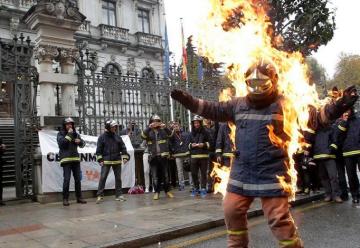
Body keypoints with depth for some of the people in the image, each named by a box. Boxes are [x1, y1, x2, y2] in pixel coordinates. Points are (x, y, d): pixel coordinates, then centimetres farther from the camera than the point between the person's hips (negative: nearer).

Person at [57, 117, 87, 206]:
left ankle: (79, 197, 15)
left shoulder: (76, 133, 15)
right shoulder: (60, 134, 3)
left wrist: (80, 141, -5)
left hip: (76, 159, 5)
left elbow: (82, 144, 16)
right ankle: (65, 199, -1)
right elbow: (62, 143, -16)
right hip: (66, 159, -5)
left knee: (78, 179, 6)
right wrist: (69, 134, -14)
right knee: (67, 179, -10)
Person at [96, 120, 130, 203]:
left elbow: (123, 148, 10)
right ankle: (100, 195, 1)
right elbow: (99, 150, 0)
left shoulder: (117, 137, 8)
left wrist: (125, 157, 1)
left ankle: (119, 195, 17)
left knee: (118, 178, 8)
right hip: (106, 162, -3)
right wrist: (100, 159, -6)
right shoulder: (102, 137, -1)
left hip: (117, 161, 3)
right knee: (102, 178, -6)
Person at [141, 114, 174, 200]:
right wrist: (149, 127, -26)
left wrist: (165, 127, -26)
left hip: (163, 156, 0)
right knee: (155, 175, 4)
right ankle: (157, 192, 14)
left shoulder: (163, 130, 6)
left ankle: (167, 191, 19)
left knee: (165, 174, 8)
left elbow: (170, 134, -9)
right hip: (153, 157, 0)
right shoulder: (149, 132, 7)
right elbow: (143, 135, -12)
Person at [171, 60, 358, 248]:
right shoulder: (238, 104, 8)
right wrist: (188, 100, 10)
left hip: (272, 174, -5)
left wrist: (339, 106, -21)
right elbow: (214, 110, 15)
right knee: (232, 211, 13)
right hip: (242, 172, 5)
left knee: (279, 219, -1)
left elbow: (314, 116, -6)